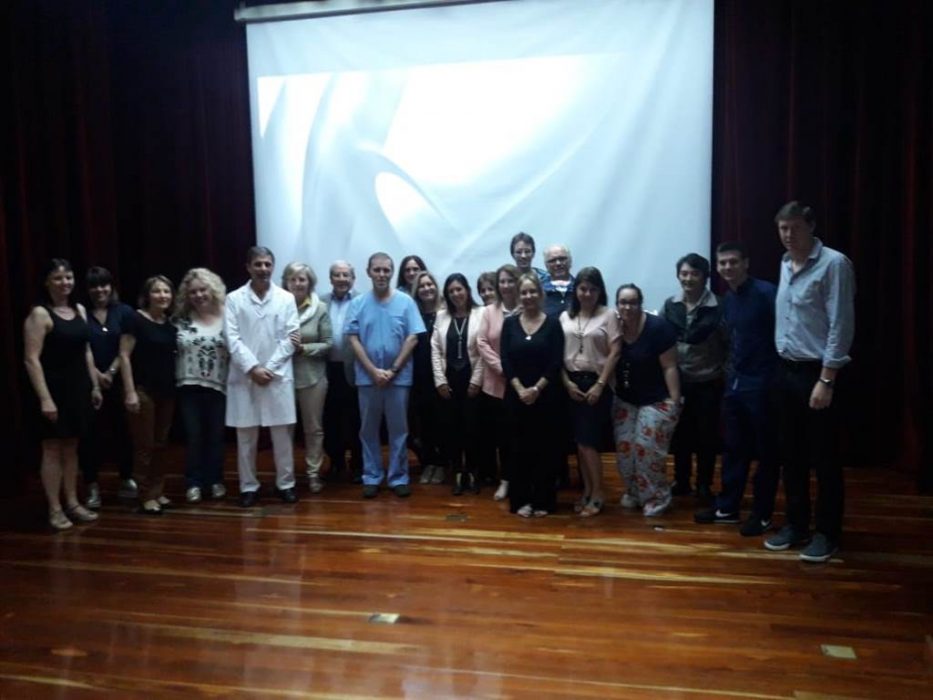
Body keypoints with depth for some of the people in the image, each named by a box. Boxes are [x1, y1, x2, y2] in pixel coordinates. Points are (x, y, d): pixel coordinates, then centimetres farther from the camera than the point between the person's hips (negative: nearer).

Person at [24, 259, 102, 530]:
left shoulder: (79, 310, 10)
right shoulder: (39, 314, -10)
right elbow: (32, 359, -15)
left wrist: (95, 386, 13)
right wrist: (44, 398, -21)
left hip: (79, 388, 6)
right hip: (55, 389, -6)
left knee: (71, 448, 13)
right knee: (53, 449, 1)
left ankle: (72, 503, 22)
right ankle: (55, 509, 10)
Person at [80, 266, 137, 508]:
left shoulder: (124, 312, 5)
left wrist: (111, 373, -9)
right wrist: (96, 374, -10)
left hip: (119, 382, 1)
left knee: (122, 432, 6)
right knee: (91, 434, 2)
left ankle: (127, 480, 21)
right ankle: (92, 486, 12)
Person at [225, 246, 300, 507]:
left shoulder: (286, 298, 4)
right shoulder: (234, 299, 3)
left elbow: (290, 338, 0)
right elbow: (232, 339, -3)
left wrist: (269, 368, -9)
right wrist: (252, 368, -13)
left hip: (278, 376, 0)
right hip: (244, 376, 0)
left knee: (282, 433, 4)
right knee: (246, 435, 6)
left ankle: (285, 483, 16)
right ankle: (248, 486, 17)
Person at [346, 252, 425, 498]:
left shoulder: (405, 302, -2)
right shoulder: (358, 303, 1)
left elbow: (412, 339, -4)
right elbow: (353, 340, -2)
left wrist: (393, 370, -10)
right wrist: (374, 371, -10)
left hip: (399, 376, -1)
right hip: (367, 377, 1)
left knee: (398, 429, 7)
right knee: (369, 429, 9)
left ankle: (399, 477, 17)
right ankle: (371, 477, 20)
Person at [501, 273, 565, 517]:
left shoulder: (553, 323, 1)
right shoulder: (510, 323, 6)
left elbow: (556, 363, -5)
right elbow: (506, 361, 0)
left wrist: (536, 389, -14)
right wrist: (520, 389, -12)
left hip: (545, 396, -1)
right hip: (516, 396, 2)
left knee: (545, 447, 4)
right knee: (520, 448, 6)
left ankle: (543, 500, 14)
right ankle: (521, 500, 16)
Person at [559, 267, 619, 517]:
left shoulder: (608, 315, -2)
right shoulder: (566, 316, 8)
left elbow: (614, 353, -6)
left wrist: (599, 385, -11)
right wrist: (567, 382, -5)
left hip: (596, 383, -3)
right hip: (571, 384, 4)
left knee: (587, 441, -6)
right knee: (579, 442, 6)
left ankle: (598, 494, 9)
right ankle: (587, 491, 18)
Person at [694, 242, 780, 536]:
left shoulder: (766, 292, -14)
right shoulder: (727, 299, 11)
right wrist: (732, 366, 12)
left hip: (762, 382, -7)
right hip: (735, 381, 8)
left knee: (765, 451, 5)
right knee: (734, 448, 15)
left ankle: (762, 515, 16)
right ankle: (727, 507, 26)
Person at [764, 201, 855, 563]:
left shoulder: (833, 264, -12)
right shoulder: (785, 265, 11)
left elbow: (841, 326, -16)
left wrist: (826, 380, -18)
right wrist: (782, 366, 9)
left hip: (815, 372, -7)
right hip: (786, 370, 7)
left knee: (822, 457, 3)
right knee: (791, 454, 14)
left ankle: (827, 533, 17)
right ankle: (796, 524, 26)